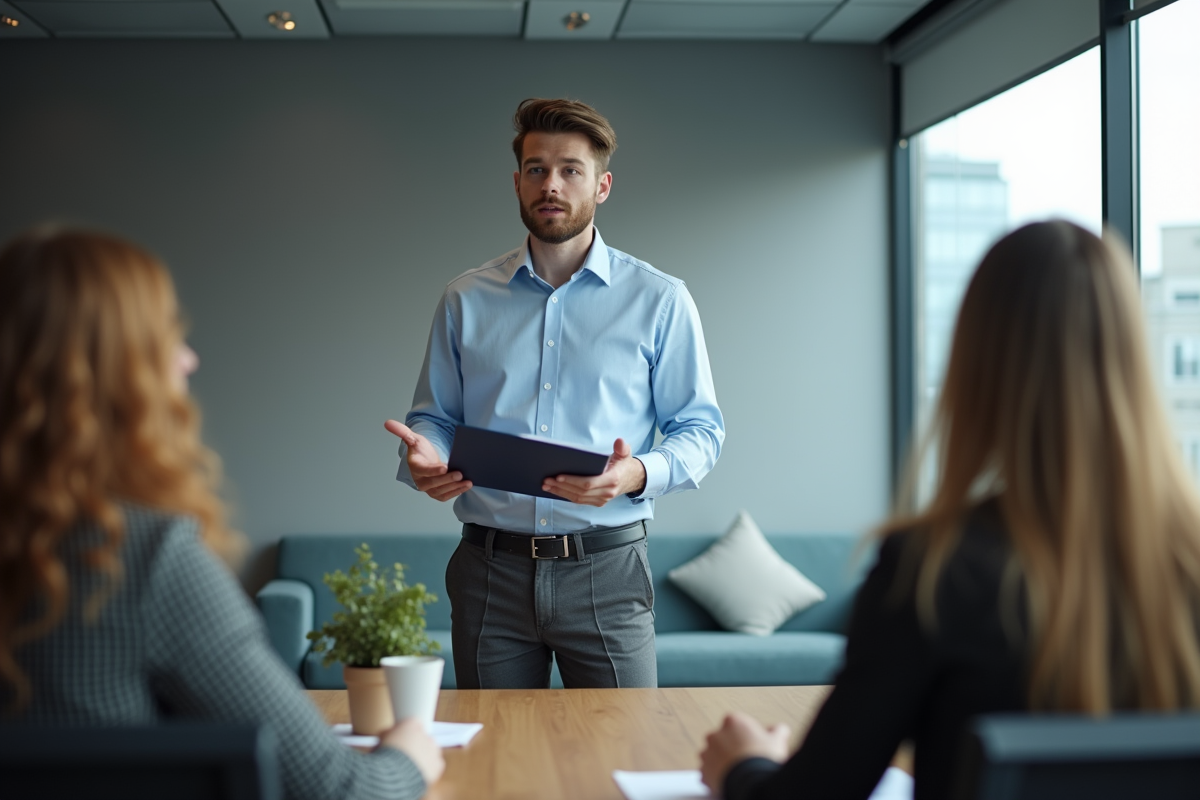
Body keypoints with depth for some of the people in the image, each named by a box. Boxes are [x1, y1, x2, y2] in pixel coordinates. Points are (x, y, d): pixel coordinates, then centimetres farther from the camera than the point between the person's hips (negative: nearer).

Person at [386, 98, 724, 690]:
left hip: (606, 572, -2)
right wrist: (423, 456, -9)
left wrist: (637, 475, -17)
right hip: (490, 570, 2)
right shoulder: (465, 299, 10)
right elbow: (434, 415, 15)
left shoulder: (659, 300, 3)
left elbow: (701, 429, 3)